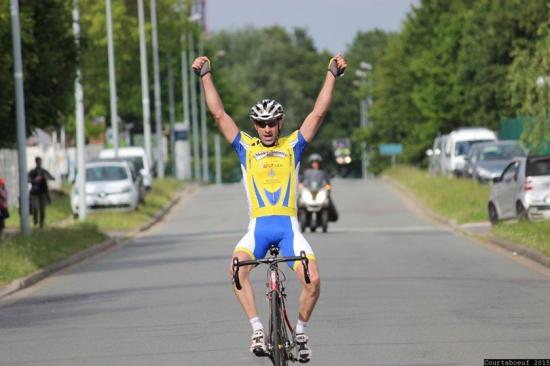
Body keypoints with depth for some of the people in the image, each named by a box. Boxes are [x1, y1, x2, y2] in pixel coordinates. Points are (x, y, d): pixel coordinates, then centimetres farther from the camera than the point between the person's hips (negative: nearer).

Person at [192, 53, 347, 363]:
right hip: (258, 227, 0)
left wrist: (332, 75, -1)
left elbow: (319, 112, 5)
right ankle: (257, 329, -22)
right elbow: (219, 113, 8)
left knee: (313, 280, -18)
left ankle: (300, 330, 7)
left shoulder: (293, 146, 11)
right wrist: (206, 76, 3)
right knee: (237, 268, -30)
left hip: (289, 226, 0)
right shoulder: (246, 147, 12)